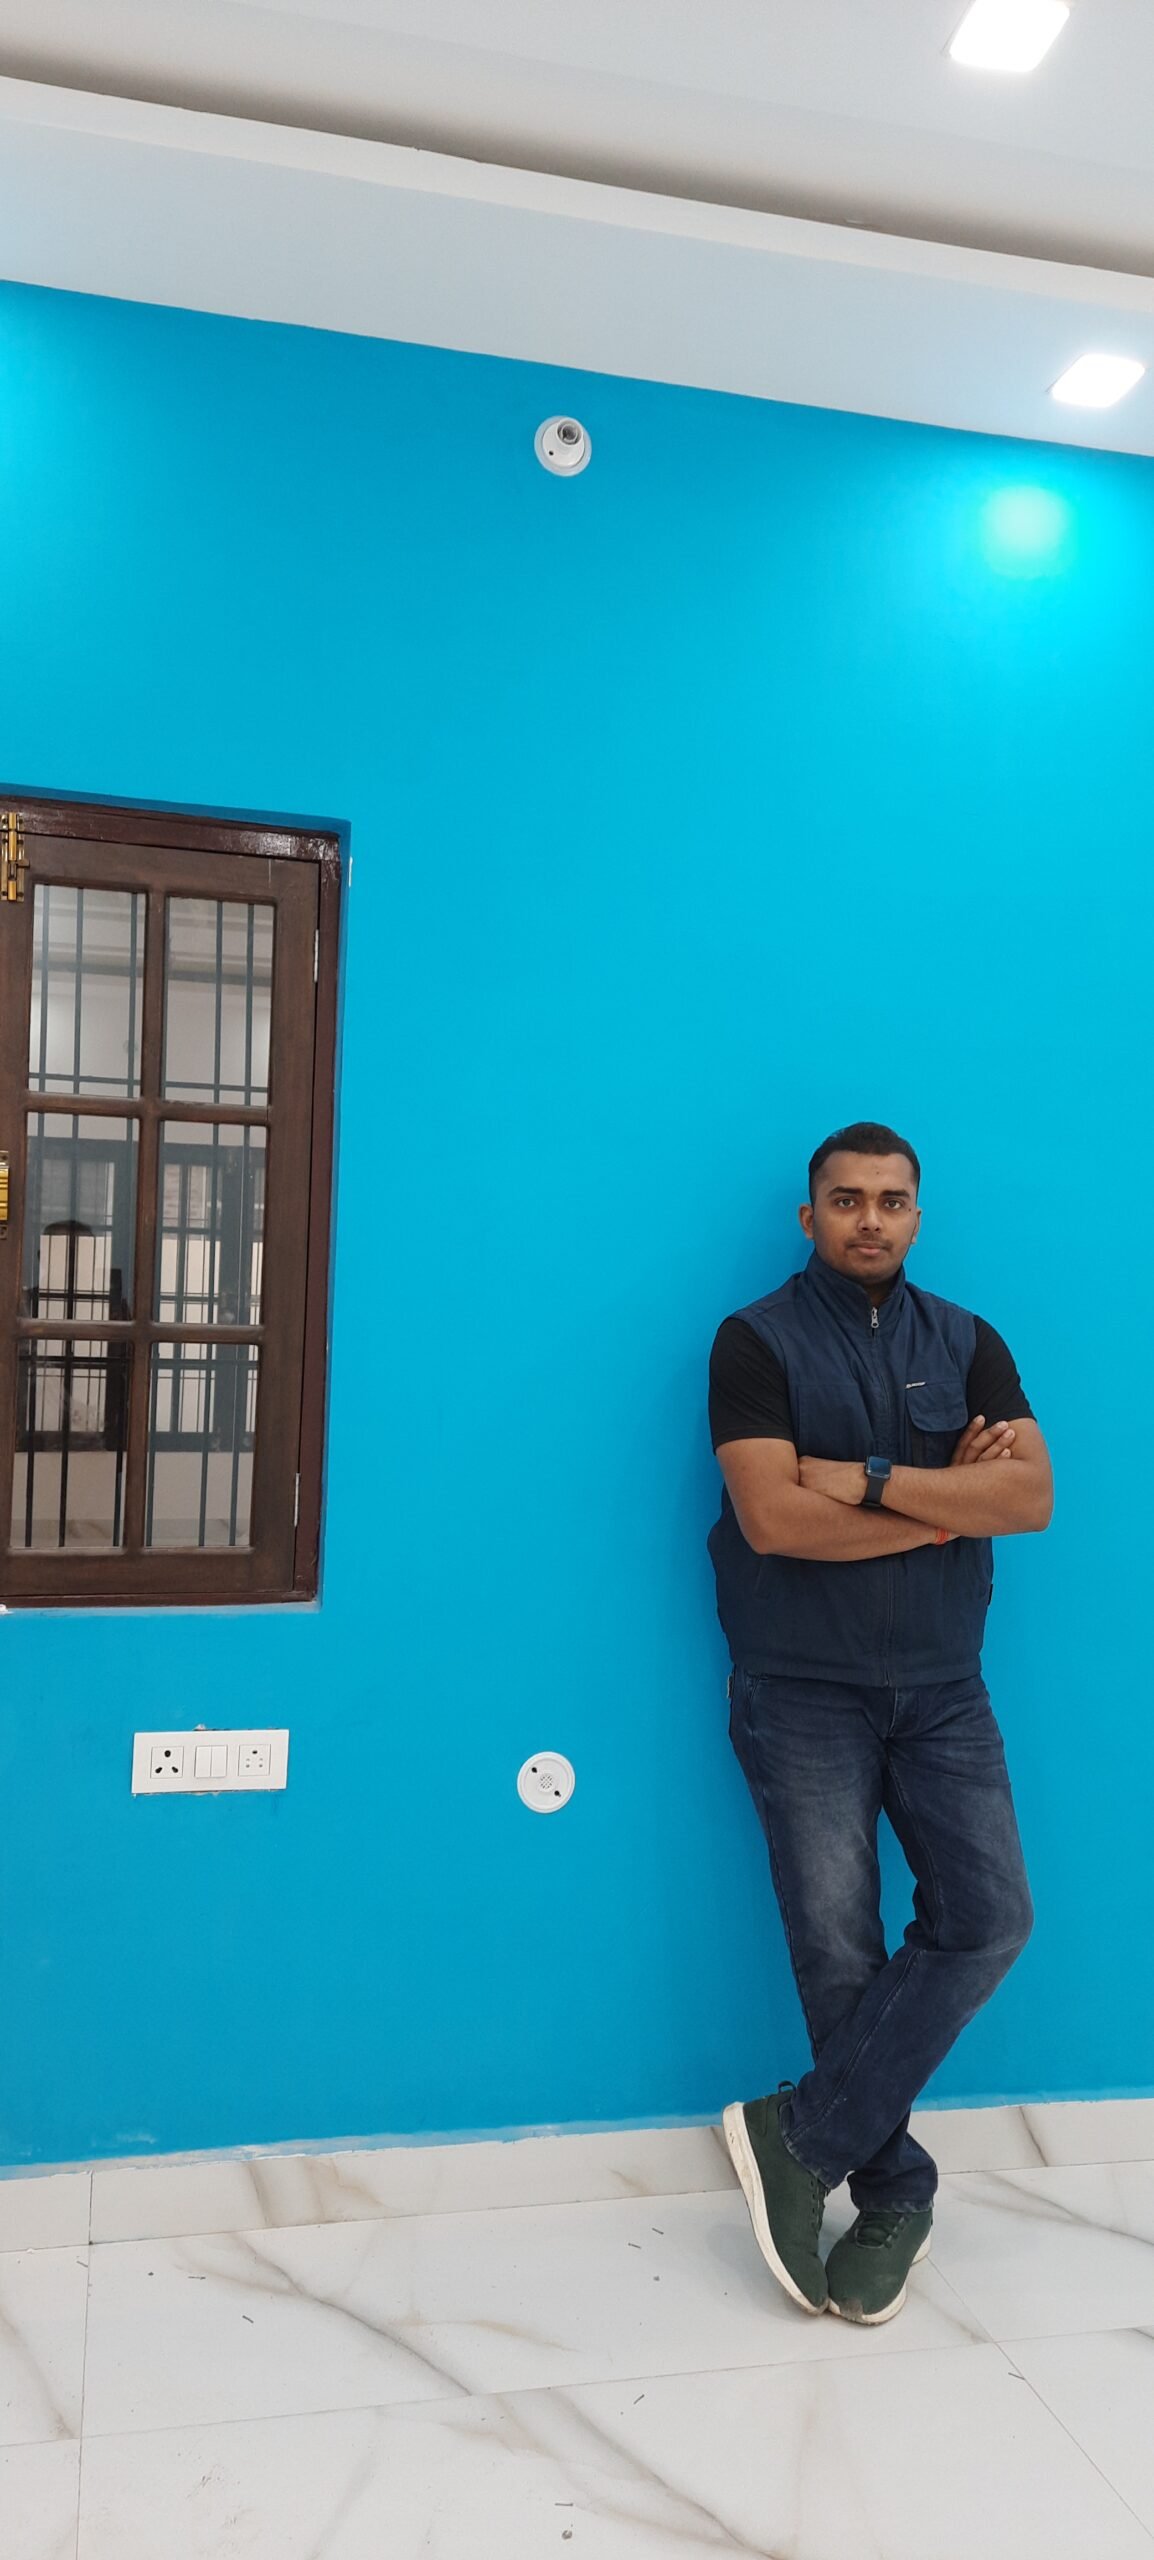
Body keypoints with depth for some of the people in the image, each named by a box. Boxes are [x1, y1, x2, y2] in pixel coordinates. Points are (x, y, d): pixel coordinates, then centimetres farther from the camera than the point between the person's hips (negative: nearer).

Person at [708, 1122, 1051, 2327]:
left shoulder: (967, 1343, 7)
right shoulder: (757, 1341, -4)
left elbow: (1032, 1495, -7)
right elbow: (772, 1518, -17)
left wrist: (871, 1479, -18)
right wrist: (950, 1502, -10)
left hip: (942, 1691, 4)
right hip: (804, 1695, -3)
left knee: (986, 1920, -9)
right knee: (839, 1952, 0)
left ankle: (803, 2137, 4)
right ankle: (893, 2192, 20)